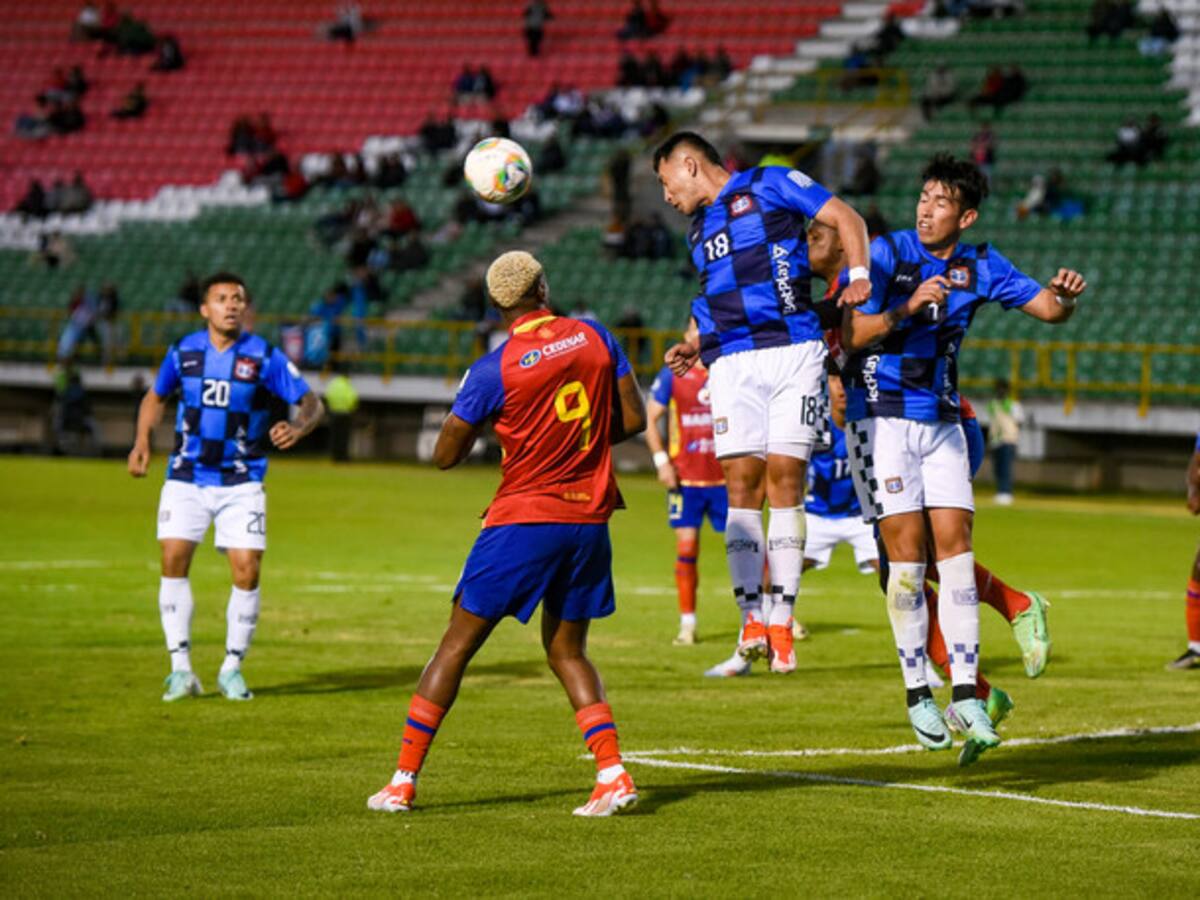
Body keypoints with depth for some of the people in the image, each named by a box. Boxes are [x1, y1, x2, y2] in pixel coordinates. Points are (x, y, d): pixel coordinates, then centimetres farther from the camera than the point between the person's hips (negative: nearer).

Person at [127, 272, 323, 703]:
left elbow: (311, 402, -4)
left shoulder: (264, 357, -6)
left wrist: (297, 428, -25)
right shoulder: (183, 351, 1)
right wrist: (142, 442, 3)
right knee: (173, 560, -11)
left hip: (241, 483, -1)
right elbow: (155, 397, 18)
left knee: (246, 570, -9)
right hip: (186, 477, 1)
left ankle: (232, 668, 8)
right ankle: (181, 669, -3)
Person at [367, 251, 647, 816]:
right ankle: (612, 772, 0)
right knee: (567, 652, 17)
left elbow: (445, 456, -4)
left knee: (458, 645, 5)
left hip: (523, 520, -4)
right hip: (589, 520, 4)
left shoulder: (494, 369, -10)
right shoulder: (595, 338, 1)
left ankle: (403, 780, 6)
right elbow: (632, 419, 5)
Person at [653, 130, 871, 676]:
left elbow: (845, 218, 3)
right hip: (733, 364, 5)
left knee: (784, 479, -9)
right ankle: (752, 617, -11)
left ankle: (781, 621, -8)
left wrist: (859, 276, -12)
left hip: (794, 352, -5)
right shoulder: (699, 232, 26)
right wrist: (696, 347, 16)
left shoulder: (770, 186, 7)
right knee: (741, 483, -8)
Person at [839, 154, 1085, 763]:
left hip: (941, 422, 4)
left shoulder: (978, 266, 5)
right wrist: (908, 309, -29)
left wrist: (1065, 295, -19)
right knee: (907, 549, -9)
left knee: (955, 545, -6)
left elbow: (1049, 309, 5)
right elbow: (849, 336, -14)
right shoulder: (886, 254, -7)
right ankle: (917, 694, 0)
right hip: (880, 416, -4)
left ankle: (965, 696, -8)